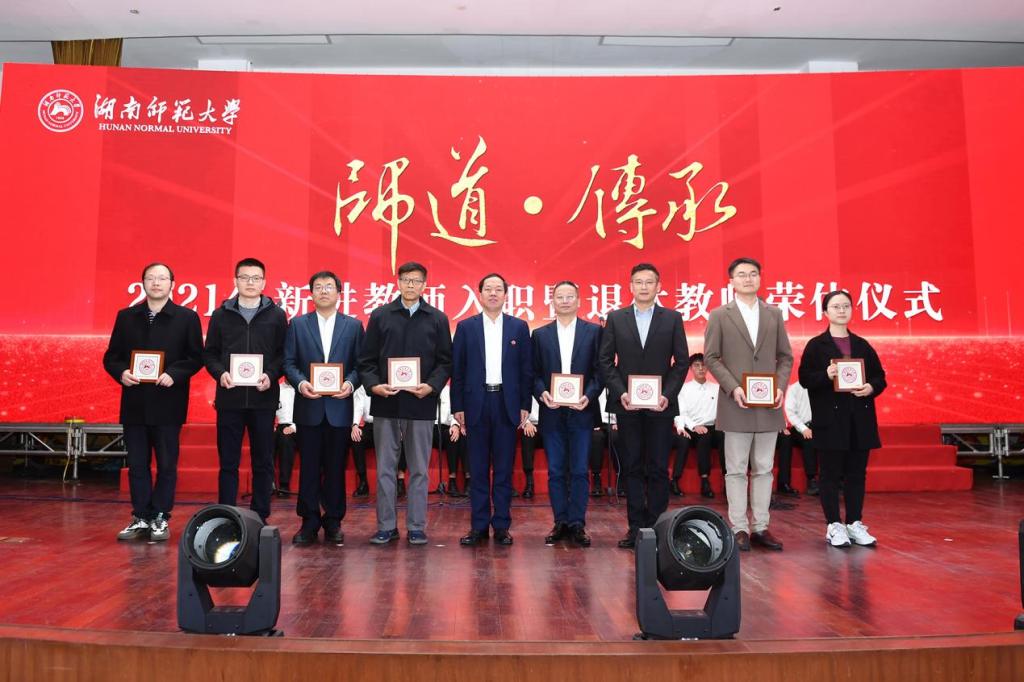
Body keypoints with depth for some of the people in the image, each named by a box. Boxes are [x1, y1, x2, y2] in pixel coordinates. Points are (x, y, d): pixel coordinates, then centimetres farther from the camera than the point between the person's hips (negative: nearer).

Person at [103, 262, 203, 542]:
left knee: (167, 464, 4)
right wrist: (121, 372, -10)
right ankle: (140, 518, 18)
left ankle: (160, 517, 15)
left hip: (168, 403, -3)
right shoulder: (126, 317, 10)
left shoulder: (187, 318, 2)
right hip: (134, 402, 3)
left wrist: (174, 374, -17)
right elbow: (111, 356, 10)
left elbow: (196, 357, -2)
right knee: (137, 464, 8)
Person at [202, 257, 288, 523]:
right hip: (229, 398, 1)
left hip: (264, 399, 0)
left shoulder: (276, 315, 6)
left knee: (263, 463, 5)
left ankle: (260, 518, 15)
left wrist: (271, 375, -13)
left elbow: (284, 354, 3)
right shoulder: (221, 315, 9)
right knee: (228, 462, 6)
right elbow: (209, 353, 9)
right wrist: (220, 373, -9)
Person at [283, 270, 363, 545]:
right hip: (308, 406, 0)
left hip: (339, 407, 0)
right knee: (309, 467, 4)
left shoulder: (353, 325, 8)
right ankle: (309, 523, 14)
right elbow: (288, 362, 4)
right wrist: (300, 383, -13)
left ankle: (333, 522, 17)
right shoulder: (298, 324, 9)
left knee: (336, 467, 6)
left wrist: (350, 383, -14)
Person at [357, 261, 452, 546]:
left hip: (421, 404, 0)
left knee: (419, 469, 6)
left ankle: (416, 527, 15)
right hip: (385, 403, 1)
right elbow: (366, 359, 6)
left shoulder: (437, 319, 7)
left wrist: (431, 386, -12)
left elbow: (445, 361, 4)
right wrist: (373, 384, -10)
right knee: (385, 468, 6)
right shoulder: (380, 316, 8)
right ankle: (386, 526, 17)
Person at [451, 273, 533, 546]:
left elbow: (526, 369, 5)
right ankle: (479, 526, 13)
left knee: (504, 468, 5)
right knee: (478, 469, 5)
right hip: (476, 404, 0)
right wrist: (457, 406, -1)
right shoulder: (466, 327, 5)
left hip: (506, 404, 0)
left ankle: (502, 526, 14)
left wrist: (525, 406, 0)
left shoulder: (519, 327, 6)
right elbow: (457, 370, 4)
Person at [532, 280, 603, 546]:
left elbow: (599, 371, 1)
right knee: (555, 471, 6)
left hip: (581, 411, -1)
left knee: (579, 471, 1)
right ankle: (560, 523, 16)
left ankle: (577, 524, 11)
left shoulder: (594, 331, 6)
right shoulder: (540, 334, 10)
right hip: (551, 412, 1)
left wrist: (589, 396, -14)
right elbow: (534, 373, 7)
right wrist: (542, 393, -11)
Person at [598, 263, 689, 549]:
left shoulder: (672, 318, 5)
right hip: (626, 404, 1)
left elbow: (681, 362, 3)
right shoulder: (615, 318, 6)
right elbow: (606, 361, 3)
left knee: (658, 468, 3)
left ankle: (656, 526, 12)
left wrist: (667, 395, -9)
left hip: (660, 405, 0)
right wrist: (620, 393, -9)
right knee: (632, 468, 5)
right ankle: (636, 526, 12)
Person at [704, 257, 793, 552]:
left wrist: (781, 387, -5)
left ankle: (761, 528, 15)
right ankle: (739, 529, 8)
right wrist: (733, 388, -13)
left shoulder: (774, 314, 10)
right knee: (736, 470, 1)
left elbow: (785, 356, 11)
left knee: (764, 469, 7)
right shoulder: (719, 315, 2)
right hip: (736, 405, -3)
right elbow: (711, 357, -2)